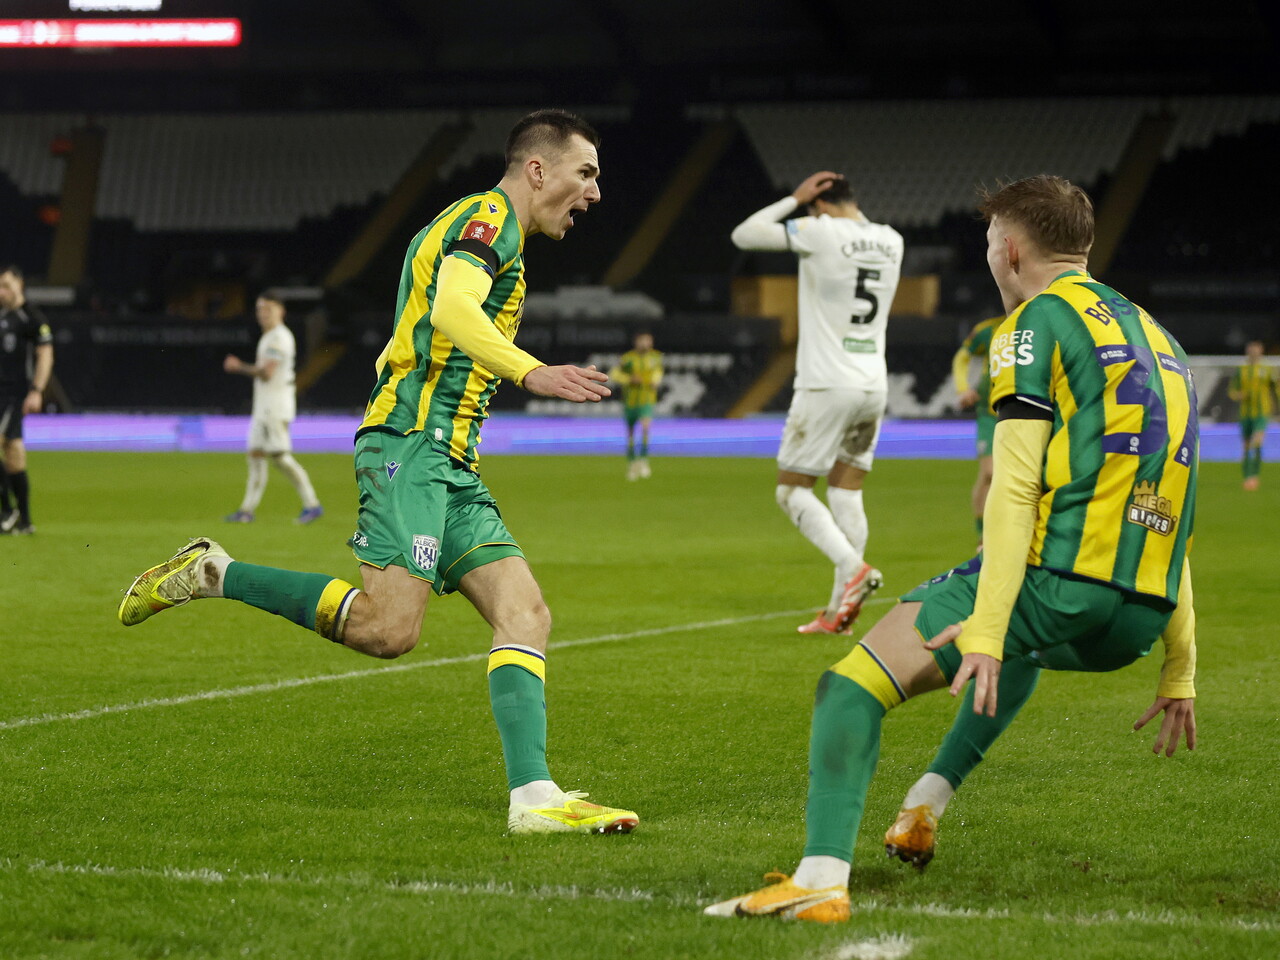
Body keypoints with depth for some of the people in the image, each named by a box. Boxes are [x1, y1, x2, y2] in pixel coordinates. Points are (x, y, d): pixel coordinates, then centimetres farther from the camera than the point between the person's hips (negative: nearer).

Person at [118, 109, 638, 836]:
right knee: (389, 628, -20)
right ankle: (211, 573, -6)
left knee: (527, 615, -3)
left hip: (450, 463, 10)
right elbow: (451, 309, -23)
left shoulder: (490, 228, 27)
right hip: (412, 443, -10)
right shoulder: (488, 217, -4)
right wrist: (532, 372, -35)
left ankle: (534, 797, -11)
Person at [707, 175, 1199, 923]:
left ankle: (822, 879, -27)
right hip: (1142, 616, 8)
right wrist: (1180, 674, 24)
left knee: (851, 689, -9)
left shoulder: (1039, 320, 0)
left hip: (1060, 578, -8)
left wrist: (986, 630, -20)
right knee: (1019, 648, 41)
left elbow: (1015, 487, -13)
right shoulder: (1157, 337, 24)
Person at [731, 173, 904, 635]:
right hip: (874, 386, 6)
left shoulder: (820, 232, -11)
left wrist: (794, 199, 3)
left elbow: (743, 235, -3)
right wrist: (849, 207, 22)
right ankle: (839, 609, 4)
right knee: (846, 493, 9)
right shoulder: (891, 240, 8)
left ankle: (853, 567, -18)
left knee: (792, 490, 2)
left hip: (827, 386, -6)